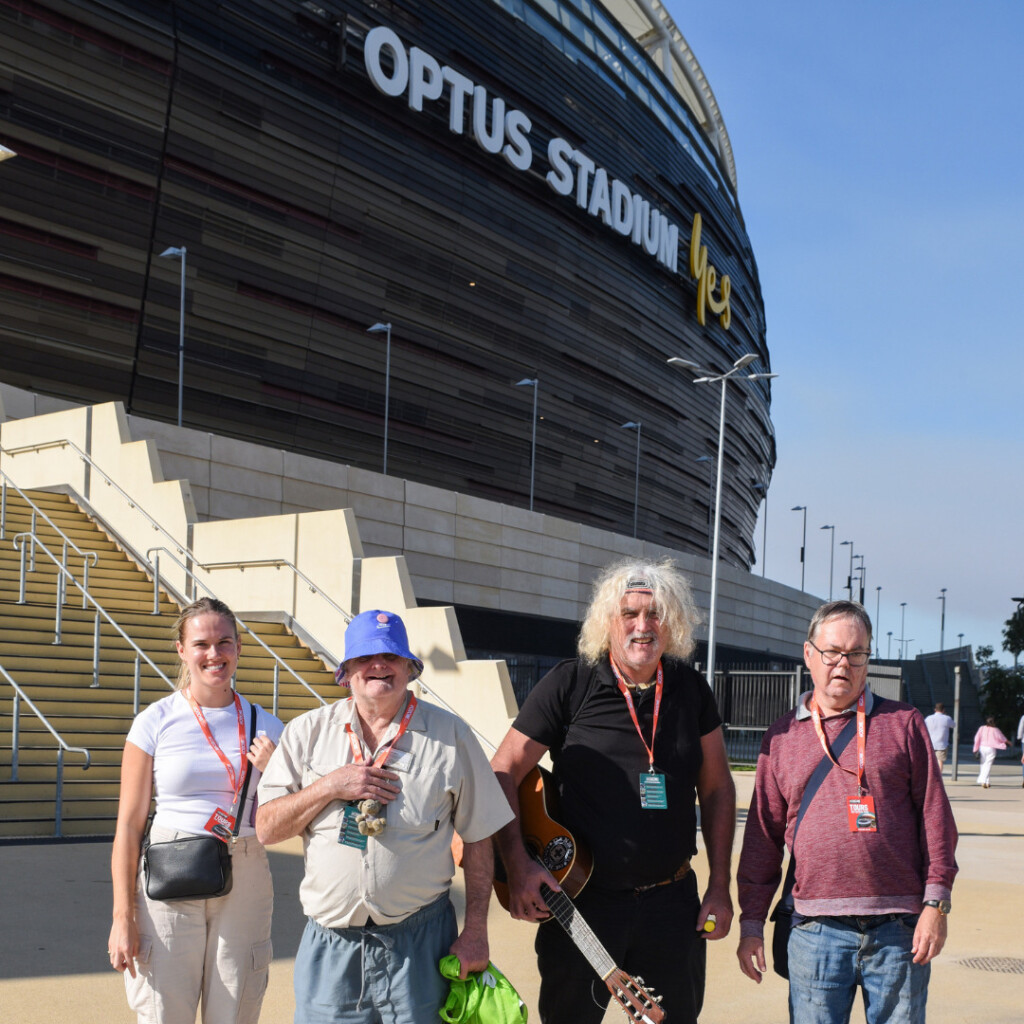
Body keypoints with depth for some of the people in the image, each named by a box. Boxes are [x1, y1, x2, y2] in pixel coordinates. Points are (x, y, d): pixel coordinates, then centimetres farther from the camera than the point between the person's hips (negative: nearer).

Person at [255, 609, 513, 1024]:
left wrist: (475, 932, -1)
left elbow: (478, 838, 3)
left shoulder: (450, 734, 0)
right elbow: (266, 828, 2)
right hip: (329, 945, 1)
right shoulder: (308, 732, 5)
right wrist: (329, 787, -12)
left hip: (419, 943, -1)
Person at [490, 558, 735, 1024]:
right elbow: (504, 772, -5)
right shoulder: (569, 685, -7)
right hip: (581, 899, -3)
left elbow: (717, 788, 9)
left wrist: (720, 887, 4)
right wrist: (517, 864, -15)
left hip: (672, 903, 3)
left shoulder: (690, 690, 4)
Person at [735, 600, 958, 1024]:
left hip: (899, 926, 0)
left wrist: (936, 903, -3)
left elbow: (935, 818, 5)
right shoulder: (782, 736, 10)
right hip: (816, 929, 1)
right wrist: (751, 921, 8)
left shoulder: (904, 724, 7)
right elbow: (762, 836, 10)